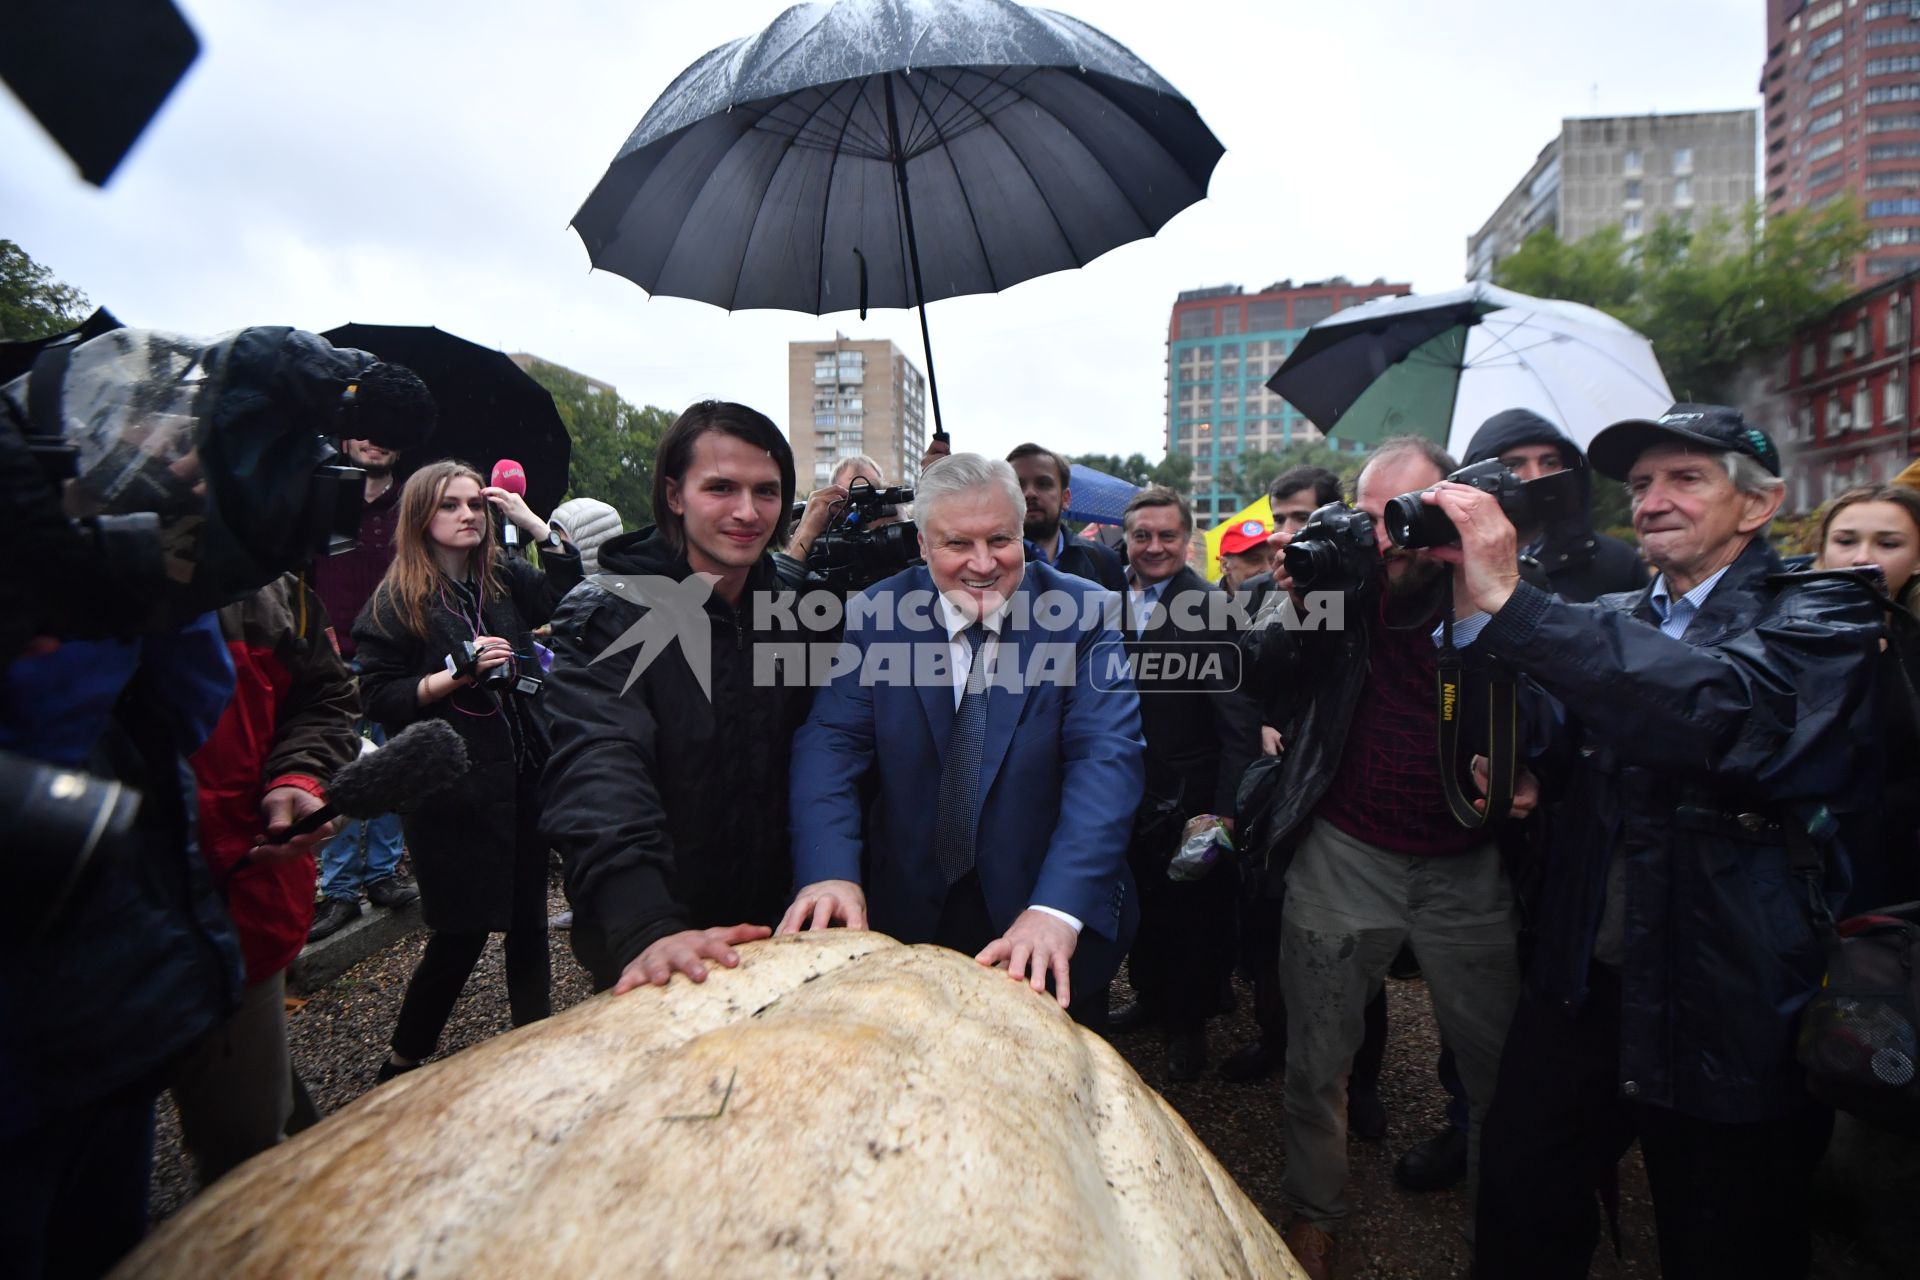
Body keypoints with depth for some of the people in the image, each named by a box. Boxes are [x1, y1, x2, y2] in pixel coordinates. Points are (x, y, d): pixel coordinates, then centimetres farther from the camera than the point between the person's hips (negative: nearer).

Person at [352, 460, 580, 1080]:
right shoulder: (395, 602, -5)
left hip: (523, 774, 5)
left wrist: (531, 521, -1)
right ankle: (404, 1061, 26)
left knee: (528, 919, 12)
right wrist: (462, 670, -18)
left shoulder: (504, 579, 8)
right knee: (463, 932, 3)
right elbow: (380, 698, -9)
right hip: (455, 787, -5)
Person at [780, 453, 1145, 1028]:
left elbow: (1107, 758, -21)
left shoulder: (1080, 614, -13)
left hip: (1053, 930, -1)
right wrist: (831, 871, -31)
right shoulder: (876, 615, -7)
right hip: (909, 912, 1)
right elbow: (832, 742, -13)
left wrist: (1058, 907, -35)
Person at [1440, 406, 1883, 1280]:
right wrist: (1470, 617, -20)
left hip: (1731, 1012, -4)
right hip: (1584, 986, 5)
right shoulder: (1614, 626, 9)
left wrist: (1508, 605, -38)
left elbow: (1729, 712, -31)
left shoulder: (1820, 617, -9)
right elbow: (1545, 745, -4)